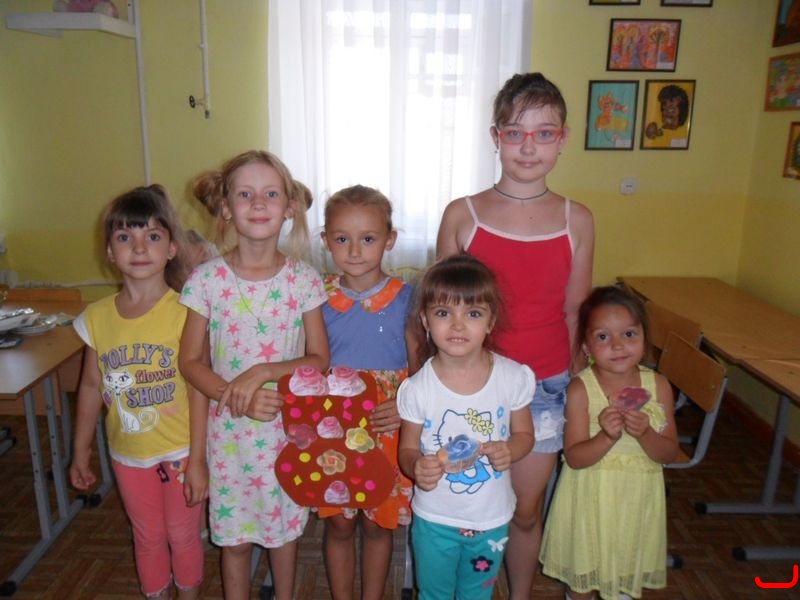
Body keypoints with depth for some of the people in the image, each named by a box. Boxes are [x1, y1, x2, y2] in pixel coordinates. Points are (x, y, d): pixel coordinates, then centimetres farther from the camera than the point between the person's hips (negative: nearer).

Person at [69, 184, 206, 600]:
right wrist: (80, 453, 10)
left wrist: (197, 459, -14)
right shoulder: (96, 317, -6)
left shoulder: (185, 313, -17)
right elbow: (91, 386, 5)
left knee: (183, 535, 16)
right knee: (148, 537, 21)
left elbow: (198, 391, -15)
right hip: (128, 455, 3)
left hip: (180, 452, -3)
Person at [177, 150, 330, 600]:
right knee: (234, 536, 16)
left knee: (285, 527, 18)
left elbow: (319, 359, -6)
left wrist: (263, 372, -21)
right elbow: (191, 361, -5)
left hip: (288, 425, 0)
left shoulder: (304, 280, -8)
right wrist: (237, 398, -19)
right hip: (229, 427, 0)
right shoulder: (207, 279, -9)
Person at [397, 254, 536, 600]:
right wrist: (416, 467, -30)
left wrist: (509, 450, -23)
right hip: (434, 519, -1)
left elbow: (524, 434, -2)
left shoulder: (513, 377, -16)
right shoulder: (417, 389, -19)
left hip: (492, 519, 1)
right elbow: (407, 449, -8)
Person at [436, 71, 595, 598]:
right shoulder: (461, 215, -7)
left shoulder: (577, 220, -3)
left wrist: (575, 381, 6)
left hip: (545, 385, 1)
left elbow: (574, 314, 4)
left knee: (526, 510, 15)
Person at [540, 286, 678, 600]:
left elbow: (669, 453, -6)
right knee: (584, 560, 18)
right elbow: (574, 458, -17)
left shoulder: (658, 385, -10)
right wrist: (608, 437, -34)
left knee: (628, 558, 23)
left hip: (637, 495, 3)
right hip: (591, 496, -2)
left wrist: (644, 433, -26)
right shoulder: (581, 388, -19)